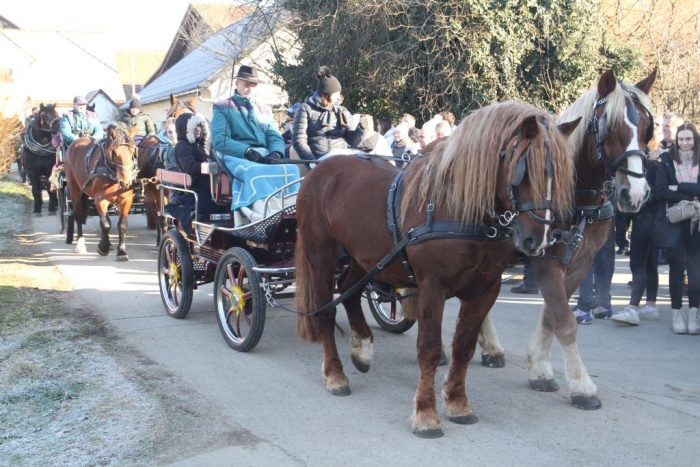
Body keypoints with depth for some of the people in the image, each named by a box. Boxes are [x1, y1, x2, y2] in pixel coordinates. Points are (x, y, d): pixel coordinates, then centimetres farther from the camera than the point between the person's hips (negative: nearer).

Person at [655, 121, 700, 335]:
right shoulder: (667, 161, 3)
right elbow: (661, 191, -8)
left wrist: (678, 187, -16)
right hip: (672, 221, 0)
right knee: (676, 267, 4)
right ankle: (677, 311, 16)